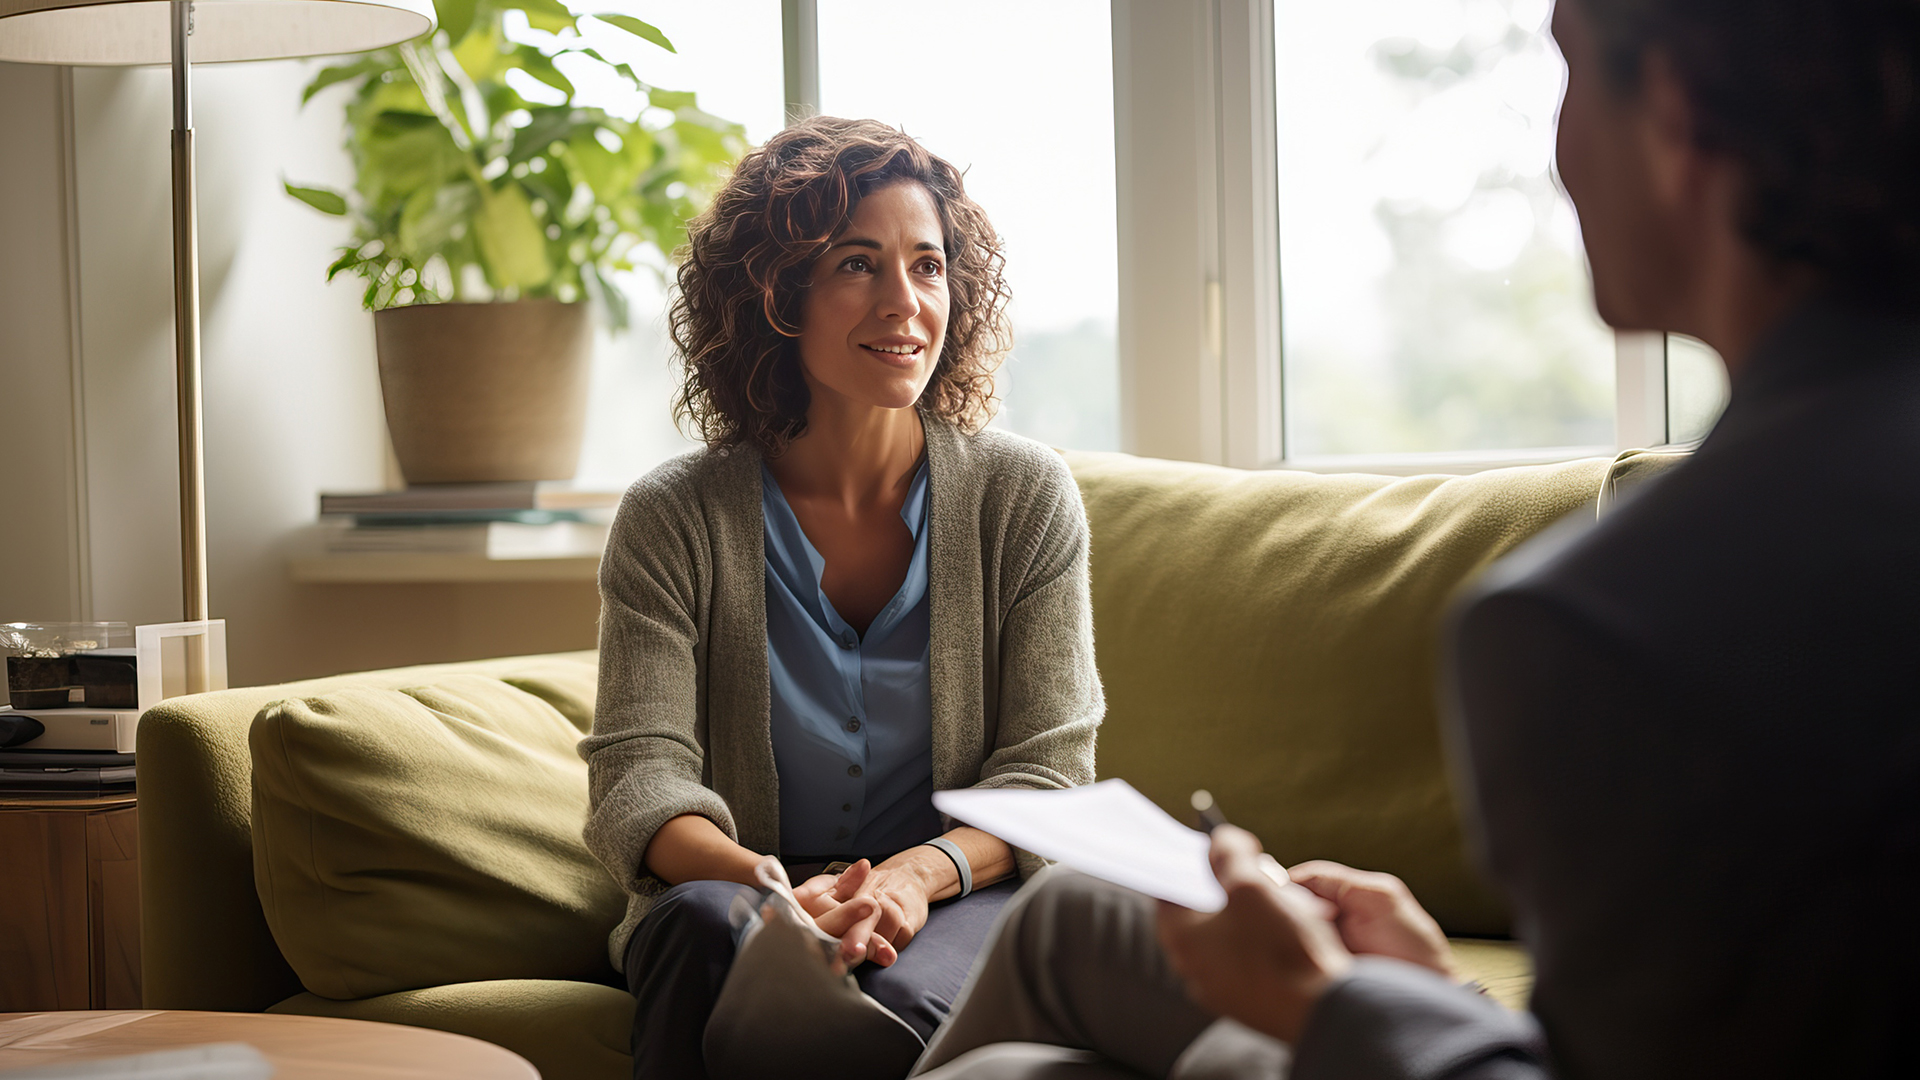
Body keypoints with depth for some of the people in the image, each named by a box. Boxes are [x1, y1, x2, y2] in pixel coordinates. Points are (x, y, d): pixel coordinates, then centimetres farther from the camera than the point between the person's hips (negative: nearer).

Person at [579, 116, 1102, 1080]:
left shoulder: (1025, 495, 2)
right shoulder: (672, 520, -1)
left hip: (963, 900, 0)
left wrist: (918, 873, -23)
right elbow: (638, 776, -9)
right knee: (709, 926, -34)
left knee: (908, 998, -35)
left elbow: (1047, 773, -1)